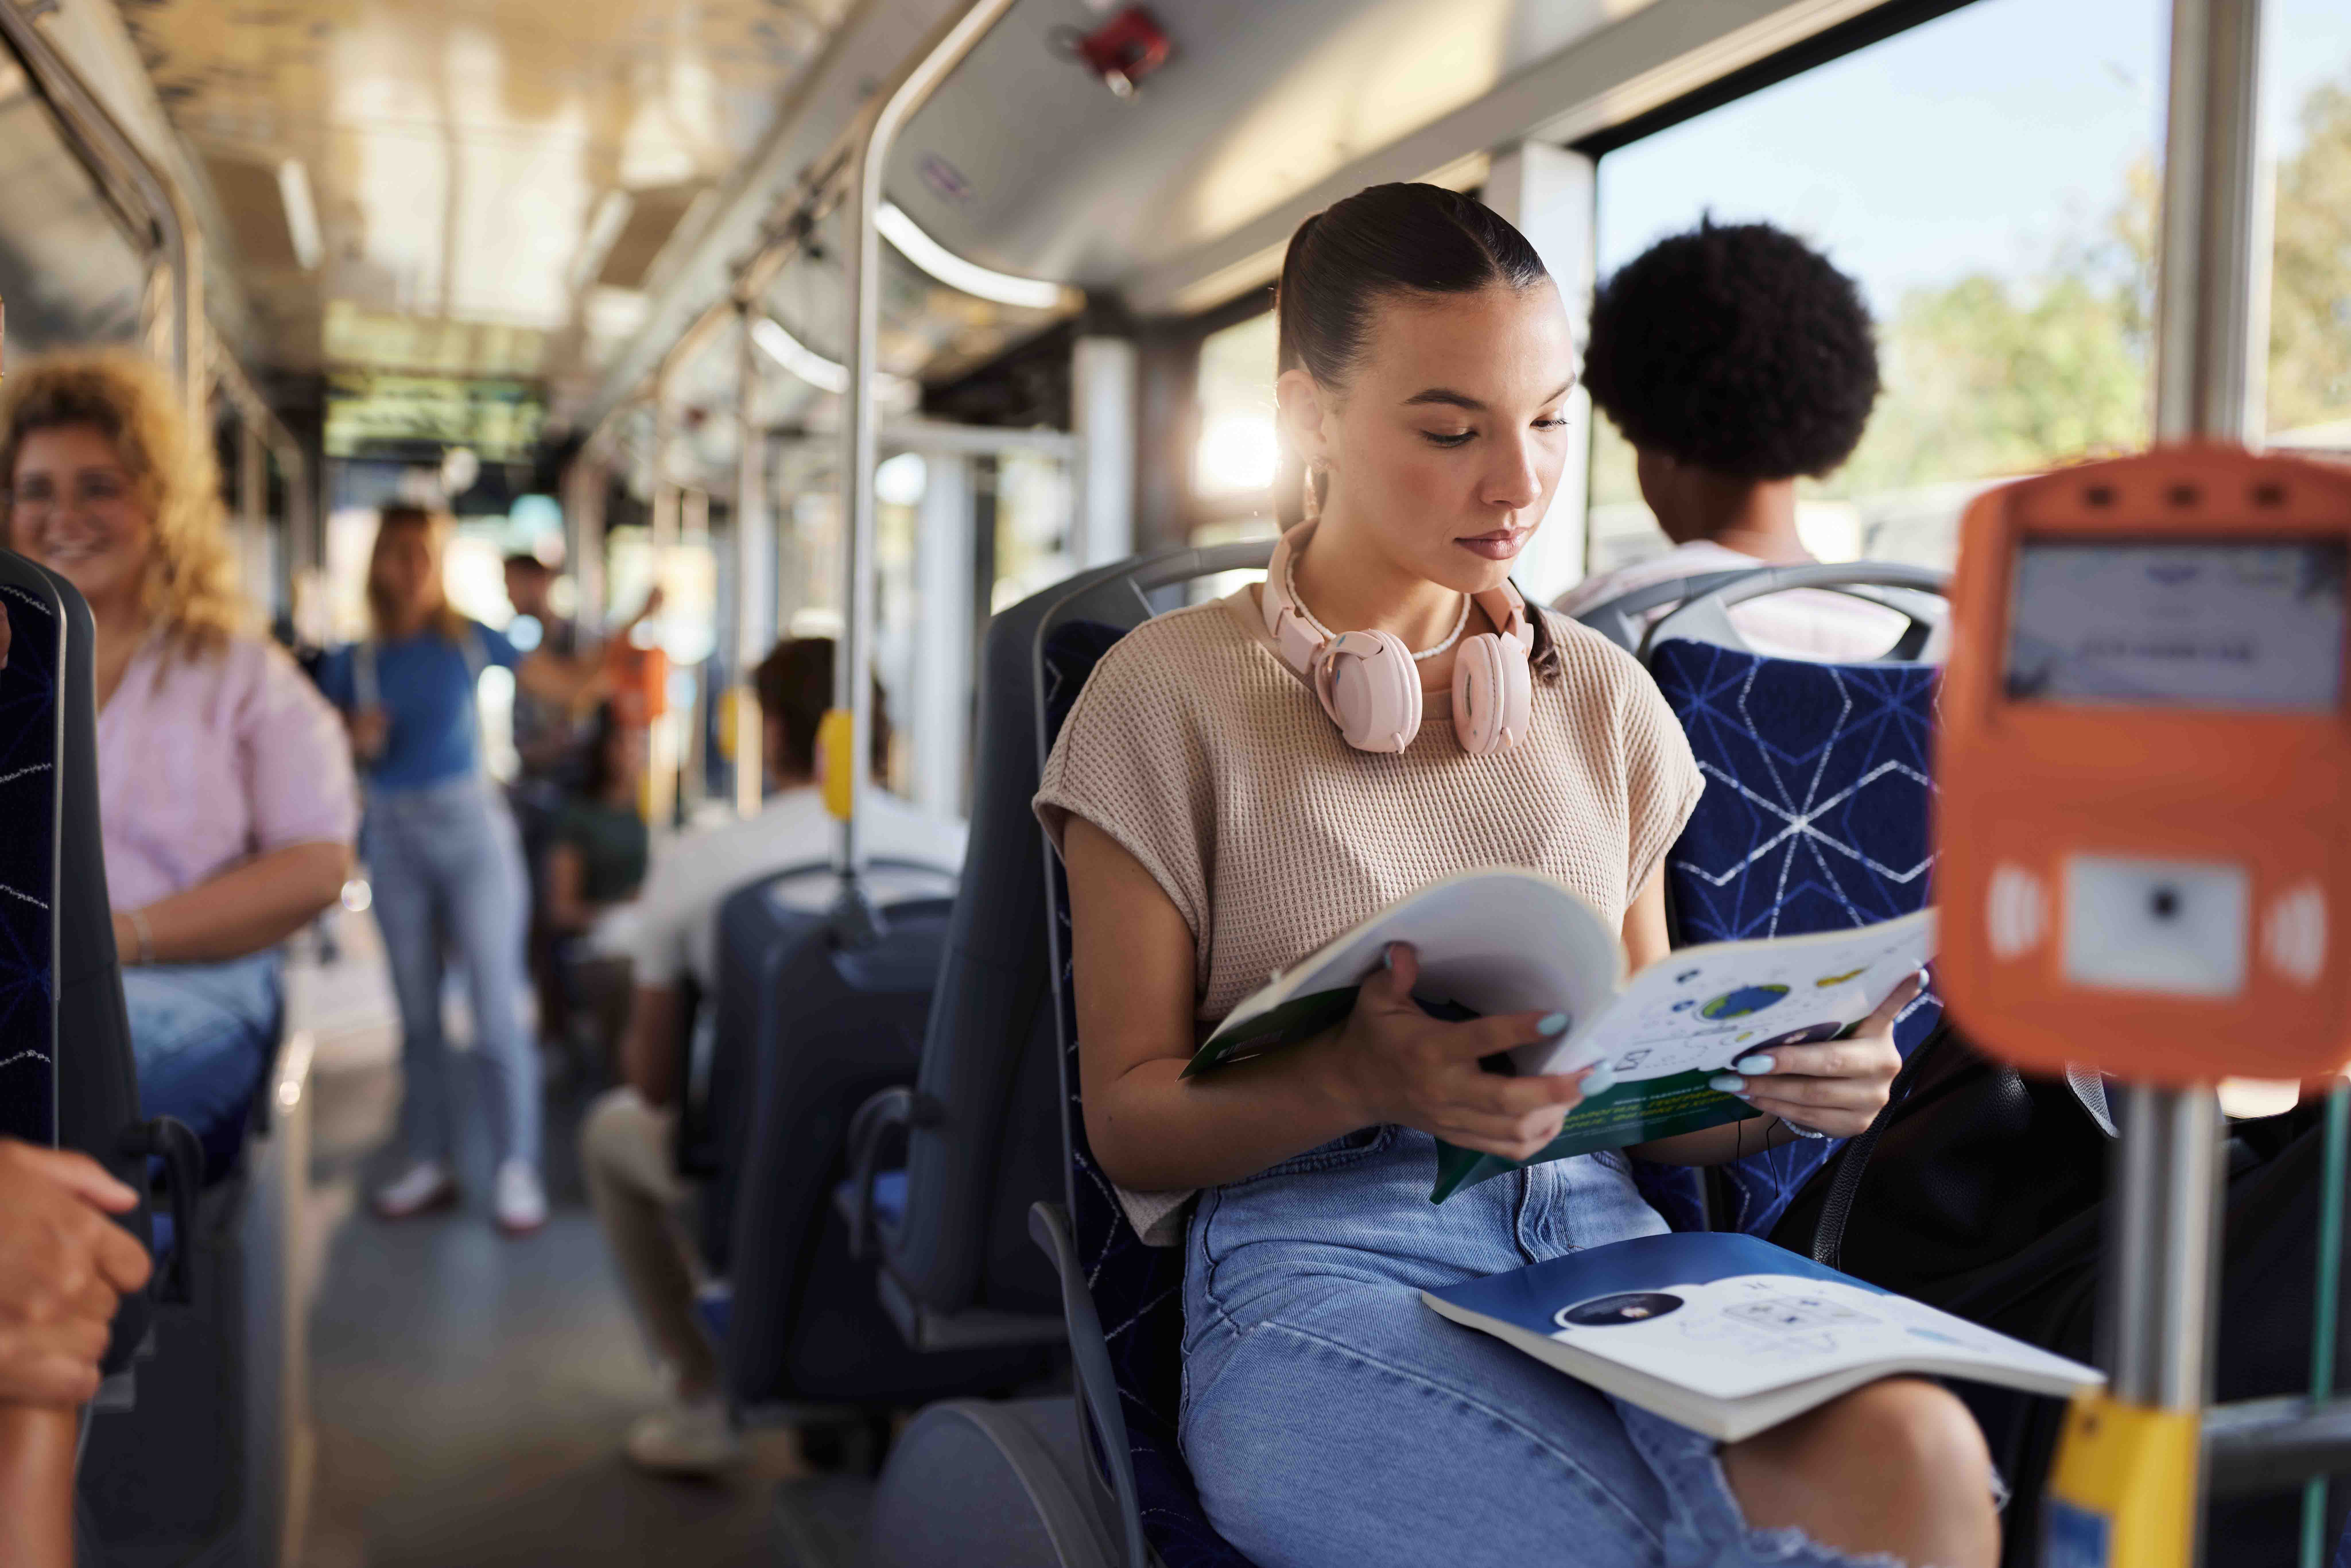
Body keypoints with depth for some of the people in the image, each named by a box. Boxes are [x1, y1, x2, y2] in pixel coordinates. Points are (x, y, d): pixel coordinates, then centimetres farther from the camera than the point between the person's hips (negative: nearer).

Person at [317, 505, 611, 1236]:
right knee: (417, 1016, 10)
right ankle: (429, 1165, 18)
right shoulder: (353, 661, 5)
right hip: (393, 838, 3)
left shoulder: (471, 641, 2)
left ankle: (517, 1170, -3)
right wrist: (356, 739, -11)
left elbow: (569, 683, 4)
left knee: (498, 1010, -8)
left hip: (470, 826, -2)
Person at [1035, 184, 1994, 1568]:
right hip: (1316, 1263, -4)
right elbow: (1131, 1115, 1)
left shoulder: (1603, 698, 16)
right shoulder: (1172, 696, 3)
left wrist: (1776, 1081, -4)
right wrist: (1364, 1080, -19)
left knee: (1913, 1453, -29)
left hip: (1600, 1236, 4)